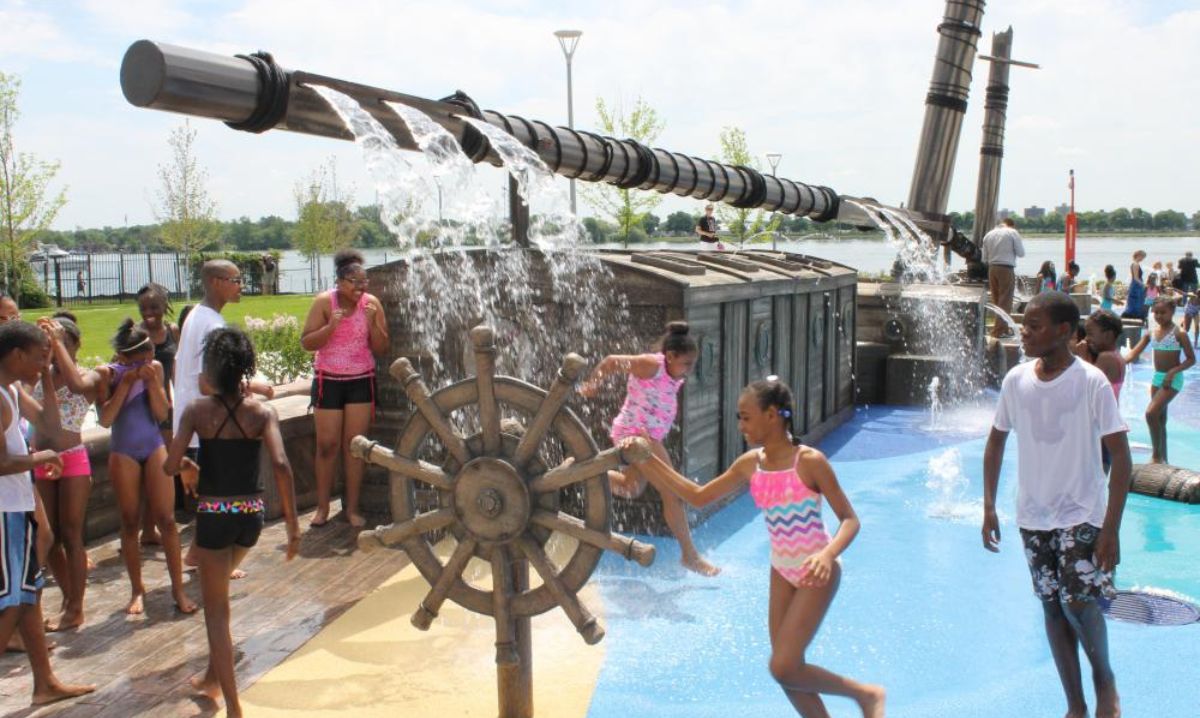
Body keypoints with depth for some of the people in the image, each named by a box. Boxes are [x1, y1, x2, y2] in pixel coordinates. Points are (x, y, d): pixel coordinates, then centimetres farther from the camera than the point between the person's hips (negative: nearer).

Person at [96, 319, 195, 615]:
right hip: (123, 454, -1)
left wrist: (152, 382, -17)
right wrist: (126, 382, -21)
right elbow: (105, 419, -17)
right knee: (130, 523, 7)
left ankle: (178, 588, 5)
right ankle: (137, 589, 18)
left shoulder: (155, 368, -2)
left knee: (166, 519, -1)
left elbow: (162, 414, -4)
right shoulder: (107, 373, -8)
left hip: (154, 449, 1)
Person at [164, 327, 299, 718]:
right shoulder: (263, 411, -5)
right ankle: (213, 677, 40)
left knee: (216, 609, 8)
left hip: (214, 515, -3)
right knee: (217, 590, 29)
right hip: (252, 514, 3)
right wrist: (293, 525, -14)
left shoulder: (197, 410, -9)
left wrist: (188, 465, 10)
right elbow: (281, 465, -17)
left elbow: (170, 465, -14)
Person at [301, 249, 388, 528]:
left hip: (361, 381, 1)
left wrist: (373, 323, -18)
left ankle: (352, 507, 10)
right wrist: (331, 325, -24)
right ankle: (323, 507, 13)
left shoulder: (372, 303, -4)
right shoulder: (324, 302, -8)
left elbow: (381, 349, -3)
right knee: (327, 445, 2)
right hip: (328, 380, -1)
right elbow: (306, 343, -10)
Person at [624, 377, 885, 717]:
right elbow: (698, 496, 4)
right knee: (786, 667, 8)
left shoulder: (810, 461, -19)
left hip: (815, 574, -6)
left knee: (784, 668, -9)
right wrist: (645, 460, -2)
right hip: (781, 572, 6)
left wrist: (827, 554, -35)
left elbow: (849, 519, -15)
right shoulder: (750, 464, -2)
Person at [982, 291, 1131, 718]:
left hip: (1081, 515, -4)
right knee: (1052, 607, 9)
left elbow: (1120, 456, -13)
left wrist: (1111, 528, -17)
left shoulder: (1091, 382, -14)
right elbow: (997, 441, 10)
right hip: (1033, 515, 4)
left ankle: (1105, 679, 20)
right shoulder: (1016, 380, -2)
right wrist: (989, 506, 5)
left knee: (1078, 603, -12)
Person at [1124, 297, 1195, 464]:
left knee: (1151, 413, -20)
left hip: (1172, 380, -7)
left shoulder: (1179, 333, -11)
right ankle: (1163, 459, 24)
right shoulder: (1151, 333, 5)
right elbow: (1134, 353, -1)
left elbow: (1191, 359, -10)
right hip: (1157, 378, 7)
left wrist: (1173, 371, -22)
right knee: (1160, 419, 13)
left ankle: (1156, 455, -8)